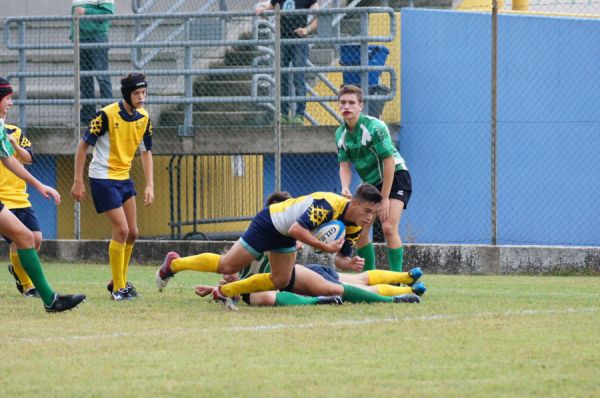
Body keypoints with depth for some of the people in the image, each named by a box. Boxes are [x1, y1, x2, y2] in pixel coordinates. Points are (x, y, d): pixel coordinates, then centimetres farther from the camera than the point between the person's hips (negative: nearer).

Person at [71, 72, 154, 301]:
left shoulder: (143, 118, 1)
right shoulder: (107, 115, -18)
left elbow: (146, 152, 11)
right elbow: (83, 145, -12)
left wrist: (149, 185, 3)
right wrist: (78, 181, -13)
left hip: (124, 178, 7)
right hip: (103, 177, -7)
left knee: (132, 233, 7)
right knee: (121, 230, -13)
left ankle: (119, 282, 24)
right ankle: (118, 289, -3)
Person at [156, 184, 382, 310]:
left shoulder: (354, 228, -10)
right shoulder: (328, 205, -37)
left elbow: (339, 259, -4)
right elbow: (297, 229, -43)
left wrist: (351, 263, -25)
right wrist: (325, 247, -43)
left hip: (285, 236, 8)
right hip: (269, 223, -8)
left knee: (281, 281, 8)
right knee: (228, 266, 0)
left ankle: (225, 292, 24)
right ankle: (173, 264, 20)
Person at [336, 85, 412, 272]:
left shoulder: (374, 127, -22)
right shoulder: (340, 134, -2)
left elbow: (389, 162, -22)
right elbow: (345, 165, -2)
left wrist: (384, 198, -21)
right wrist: (345, 188, -25)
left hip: (395, 177, -7)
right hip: (370, 183, 7)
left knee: (389, 228, -22)